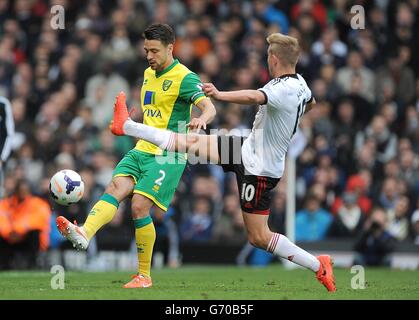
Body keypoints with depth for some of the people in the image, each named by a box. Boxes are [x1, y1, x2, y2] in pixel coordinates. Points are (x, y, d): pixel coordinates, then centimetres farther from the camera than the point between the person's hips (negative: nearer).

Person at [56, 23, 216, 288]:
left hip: (168, 156, -7)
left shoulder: (184, 78, -10)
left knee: (139, 206, -16)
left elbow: (209, 107, -24)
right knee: (115, 188, -18)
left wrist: (202, 119, -45)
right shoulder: (149, 74, 16)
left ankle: (144, 275, -4)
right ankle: (85, 234, -43)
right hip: (141, 150, 7)